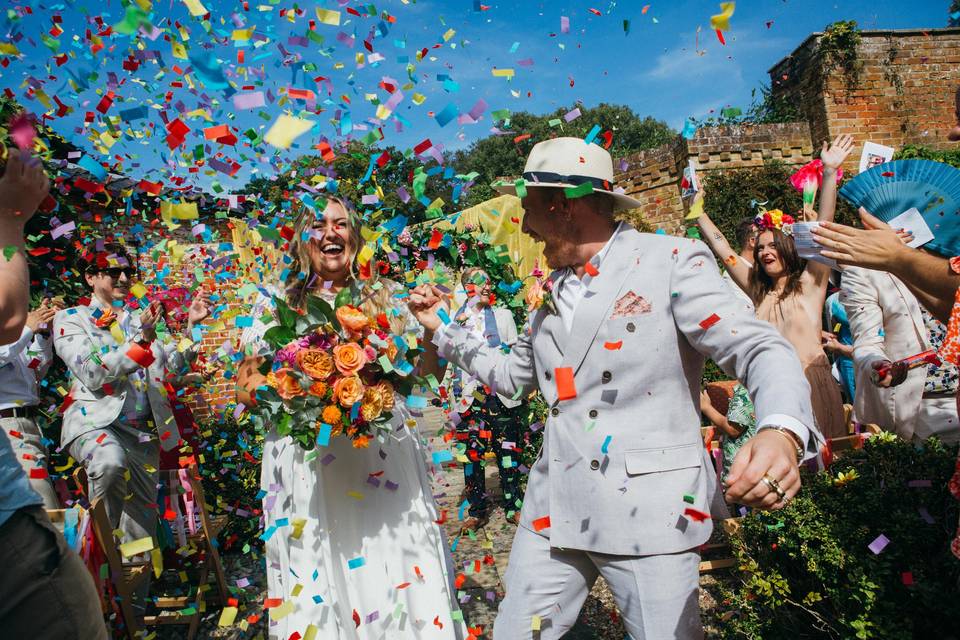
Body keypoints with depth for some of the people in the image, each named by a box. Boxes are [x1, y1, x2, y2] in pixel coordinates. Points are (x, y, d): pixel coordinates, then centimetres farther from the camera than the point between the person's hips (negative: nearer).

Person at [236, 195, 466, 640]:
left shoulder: (386, 299, 8)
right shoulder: (276, 305, 5)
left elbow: (428, 371, 10)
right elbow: (245, 387, 4)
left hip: (386, 460, 1)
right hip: (308, 465, 0)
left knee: (399, 578, 6)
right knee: (317, 593, 7)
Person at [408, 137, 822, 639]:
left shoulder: (674, 262, -7)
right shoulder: (554, 290, 14)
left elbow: (760, 351, -14)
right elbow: (512, 375, 23)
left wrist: (781, 431, -33)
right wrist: (443, 328, 18)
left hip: (650, 512, -5)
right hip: (553, 509, 6)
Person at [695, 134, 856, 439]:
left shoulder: (809, 284, 3)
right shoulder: (758, 291, 13)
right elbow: (722, 249, 16)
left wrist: (829, 173, -12)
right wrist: (698, 212, 17)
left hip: (811, 384, -3)